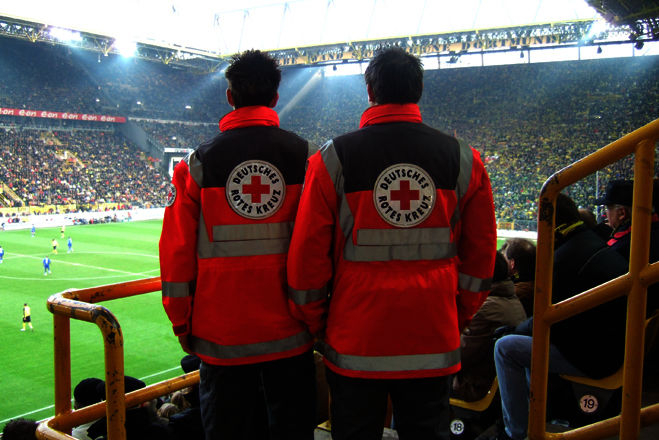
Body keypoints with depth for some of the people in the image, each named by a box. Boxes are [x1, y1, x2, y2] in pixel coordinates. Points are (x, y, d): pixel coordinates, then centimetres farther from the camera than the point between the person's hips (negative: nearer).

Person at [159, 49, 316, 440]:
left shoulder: (199, 163, -3)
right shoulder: (305, 157, -2)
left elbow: (177, 250, -3)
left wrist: (181, 322, 8)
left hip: (221, 331, 0)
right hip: (290, 333, 0)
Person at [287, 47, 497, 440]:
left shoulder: (333, 158, -6)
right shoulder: (463, 160, 0)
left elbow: (308, 253, -5)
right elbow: (481, 253, 6)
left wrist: (316, 324, 7)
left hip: (354, 344, -1)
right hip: (434, 345, 2)